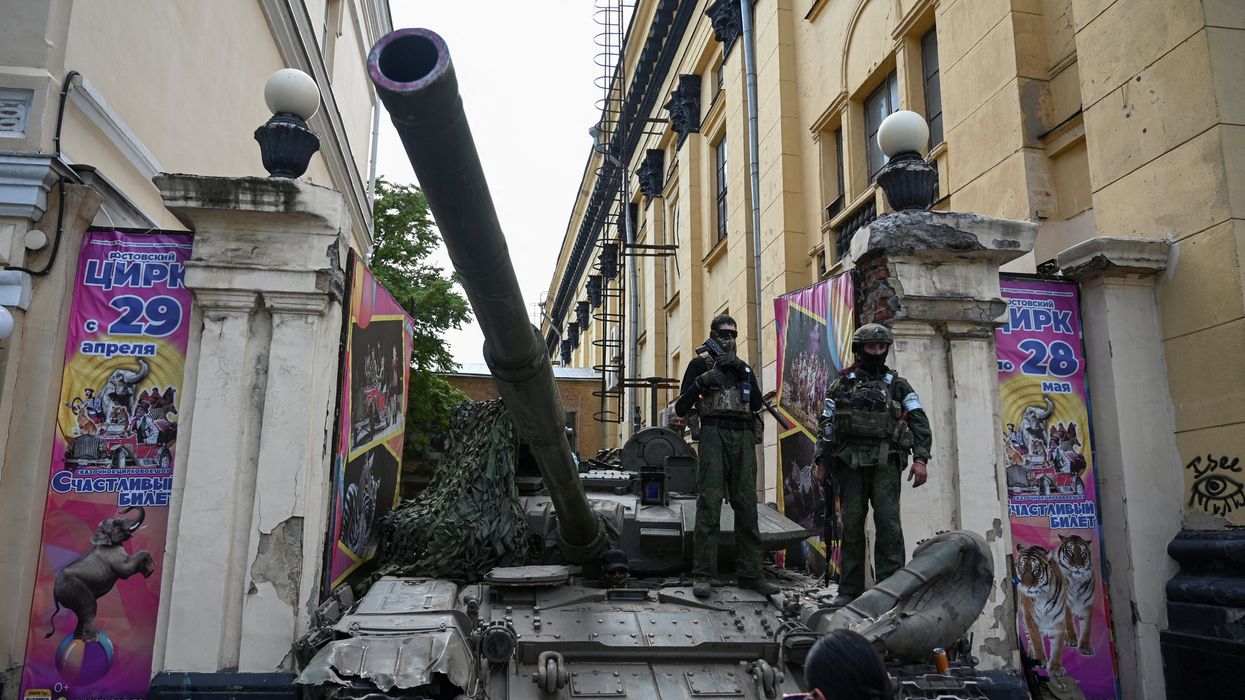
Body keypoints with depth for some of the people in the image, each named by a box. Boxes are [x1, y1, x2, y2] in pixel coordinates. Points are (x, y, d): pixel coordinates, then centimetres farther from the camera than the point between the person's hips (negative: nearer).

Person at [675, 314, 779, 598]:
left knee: (747, 505, 3)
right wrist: (702, 381, -11)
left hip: (743, 437, 5)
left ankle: (749, 573, 8)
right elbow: (680, 409, 2)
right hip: (714, 434, -4)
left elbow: (756, 404, 6)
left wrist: (742, 370, -4)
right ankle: (703, 575, -7)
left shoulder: (743, 366, 22)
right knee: (709, 504, -9)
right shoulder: (701, 364, 9)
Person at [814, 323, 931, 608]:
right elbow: (826, 425, 13)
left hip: (885, 462, -1)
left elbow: (919, 422, 5)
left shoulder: (897, 384, 12)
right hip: (850, 462, 1)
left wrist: (920, 459, -7)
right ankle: (850, 590, 10)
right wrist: (821, 462, 7)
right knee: (851, 526, 3)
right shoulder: (841, 385, 14)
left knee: (888, 523, -9)